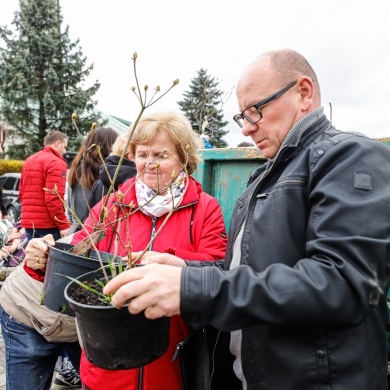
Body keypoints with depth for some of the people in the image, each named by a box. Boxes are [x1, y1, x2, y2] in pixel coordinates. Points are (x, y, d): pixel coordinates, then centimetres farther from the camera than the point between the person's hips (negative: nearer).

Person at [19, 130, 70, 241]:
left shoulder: (29, 160, 17)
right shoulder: (56, 163, -10)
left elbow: (22, 193, 19)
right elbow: (54, 198, -20)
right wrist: (64, 225, -17)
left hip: (29, 222, 8)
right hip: (47, 225, -8)